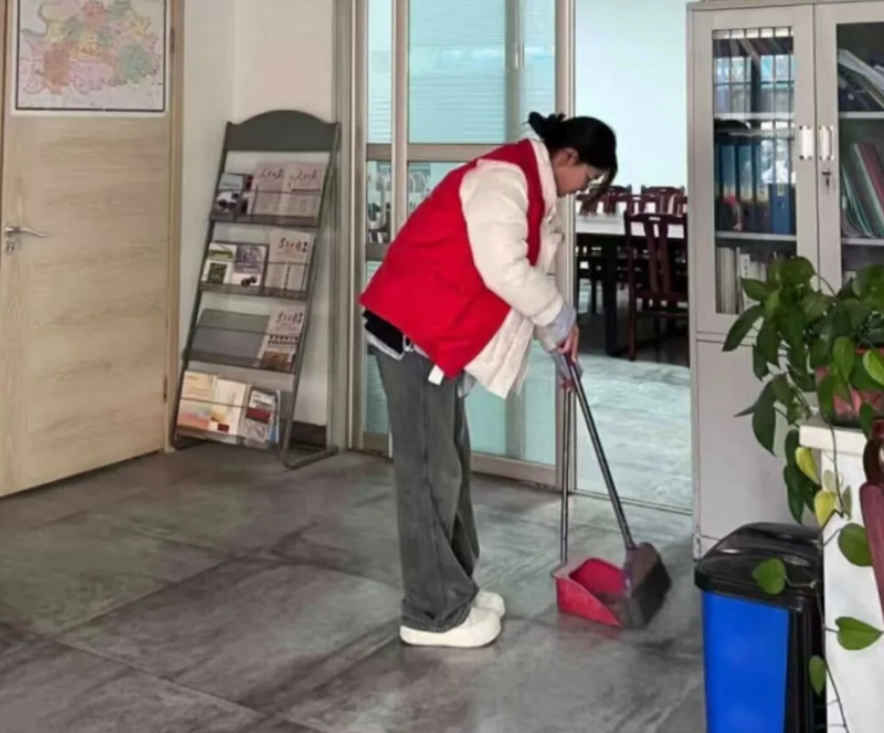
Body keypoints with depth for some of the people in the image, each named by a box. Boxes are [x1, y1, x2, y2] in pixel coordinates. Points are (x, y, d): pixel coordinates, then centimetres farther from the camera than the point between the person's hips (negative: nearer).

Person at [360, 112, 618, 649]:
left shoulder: (531, 189, 16)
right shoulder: (503, 177, -17)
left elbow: (525, 274, 23)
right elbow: (505, 271, -26)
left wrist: (557, 343, 21)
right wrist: (562, 318, -11)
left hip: (440, 333, 11)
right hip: (411, 330, -11)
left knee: (452, 461, 16)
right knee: (430, 471, -5)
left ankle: (457, 589, 27)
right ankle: (433, 614, 4)